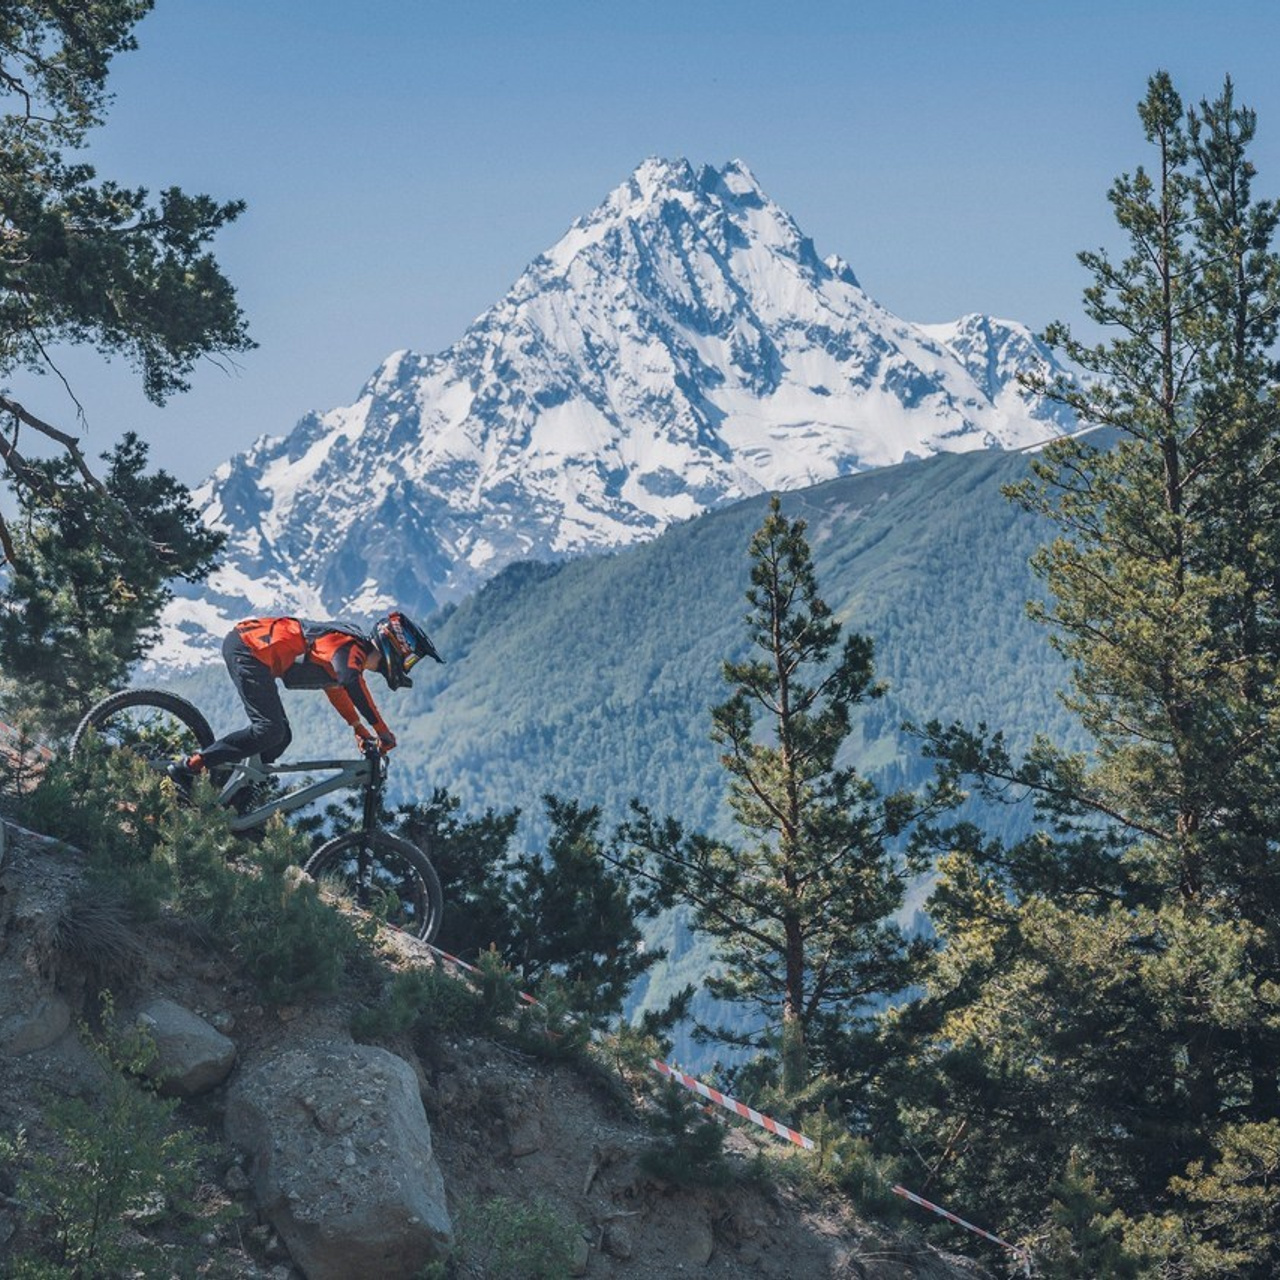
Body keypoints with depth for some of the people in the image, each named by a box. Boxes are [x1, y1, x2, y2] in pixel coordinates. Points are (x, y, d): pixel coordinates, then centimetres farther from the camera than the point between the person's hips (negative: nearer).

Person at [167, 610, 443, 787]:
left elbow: (335, 685, 37)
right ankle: (189, 767, -18)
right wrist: (382, 730, -35)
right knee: (269, 730, -20)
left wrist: (360, 729, 34)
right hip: (247, 647, -10)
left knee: (281, 737, 6)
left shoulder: (354, 650, 16)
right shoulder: (352, 649, -16)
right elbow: (350, 681, -40)